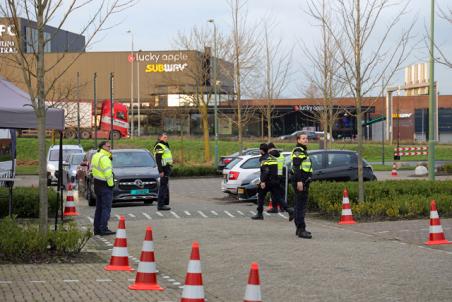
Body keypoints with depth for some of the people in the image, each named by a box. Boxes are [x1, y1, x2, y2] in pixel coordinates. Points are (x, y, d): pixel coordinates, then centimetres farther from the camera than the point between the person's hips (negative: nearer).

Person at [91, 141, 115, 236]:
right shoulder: (104, 158, -17)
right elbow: (108, 173, -21)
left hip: (97, 184, 10)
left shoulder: (95, 156, 13)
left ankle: (97, 229, 17)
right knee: (106, 207, -6)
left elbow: (93, 169, 12)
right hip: (105, 185, -10)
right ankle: (103, 229, -9)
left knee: (99, 207, 14)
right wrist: (111, 184, -13)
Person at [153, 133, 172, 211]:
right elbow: (158, 160, -20)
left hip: (167, 169, 11)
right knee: (163, 187, -11)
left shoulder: (165, 146, 21)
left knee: (165, 187, 15)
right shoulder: (159, 146, -12)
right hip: (163, 169, -11)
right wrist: (161, 171, -25)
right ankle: (161, 205, -12)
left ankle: (165, 203, 21)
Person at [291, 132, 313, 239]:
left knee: (300, 206, 14)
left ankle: (299, 229, 20)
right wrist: (299, 181, -28)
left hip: (304, 182, 10)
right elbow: (296, 167, -20)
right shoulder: (298, 151, -10)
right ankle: (301, 230, -16)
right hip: (300, 182, -10)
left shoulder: (303, 151, 22)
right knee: (300, 206, -12)